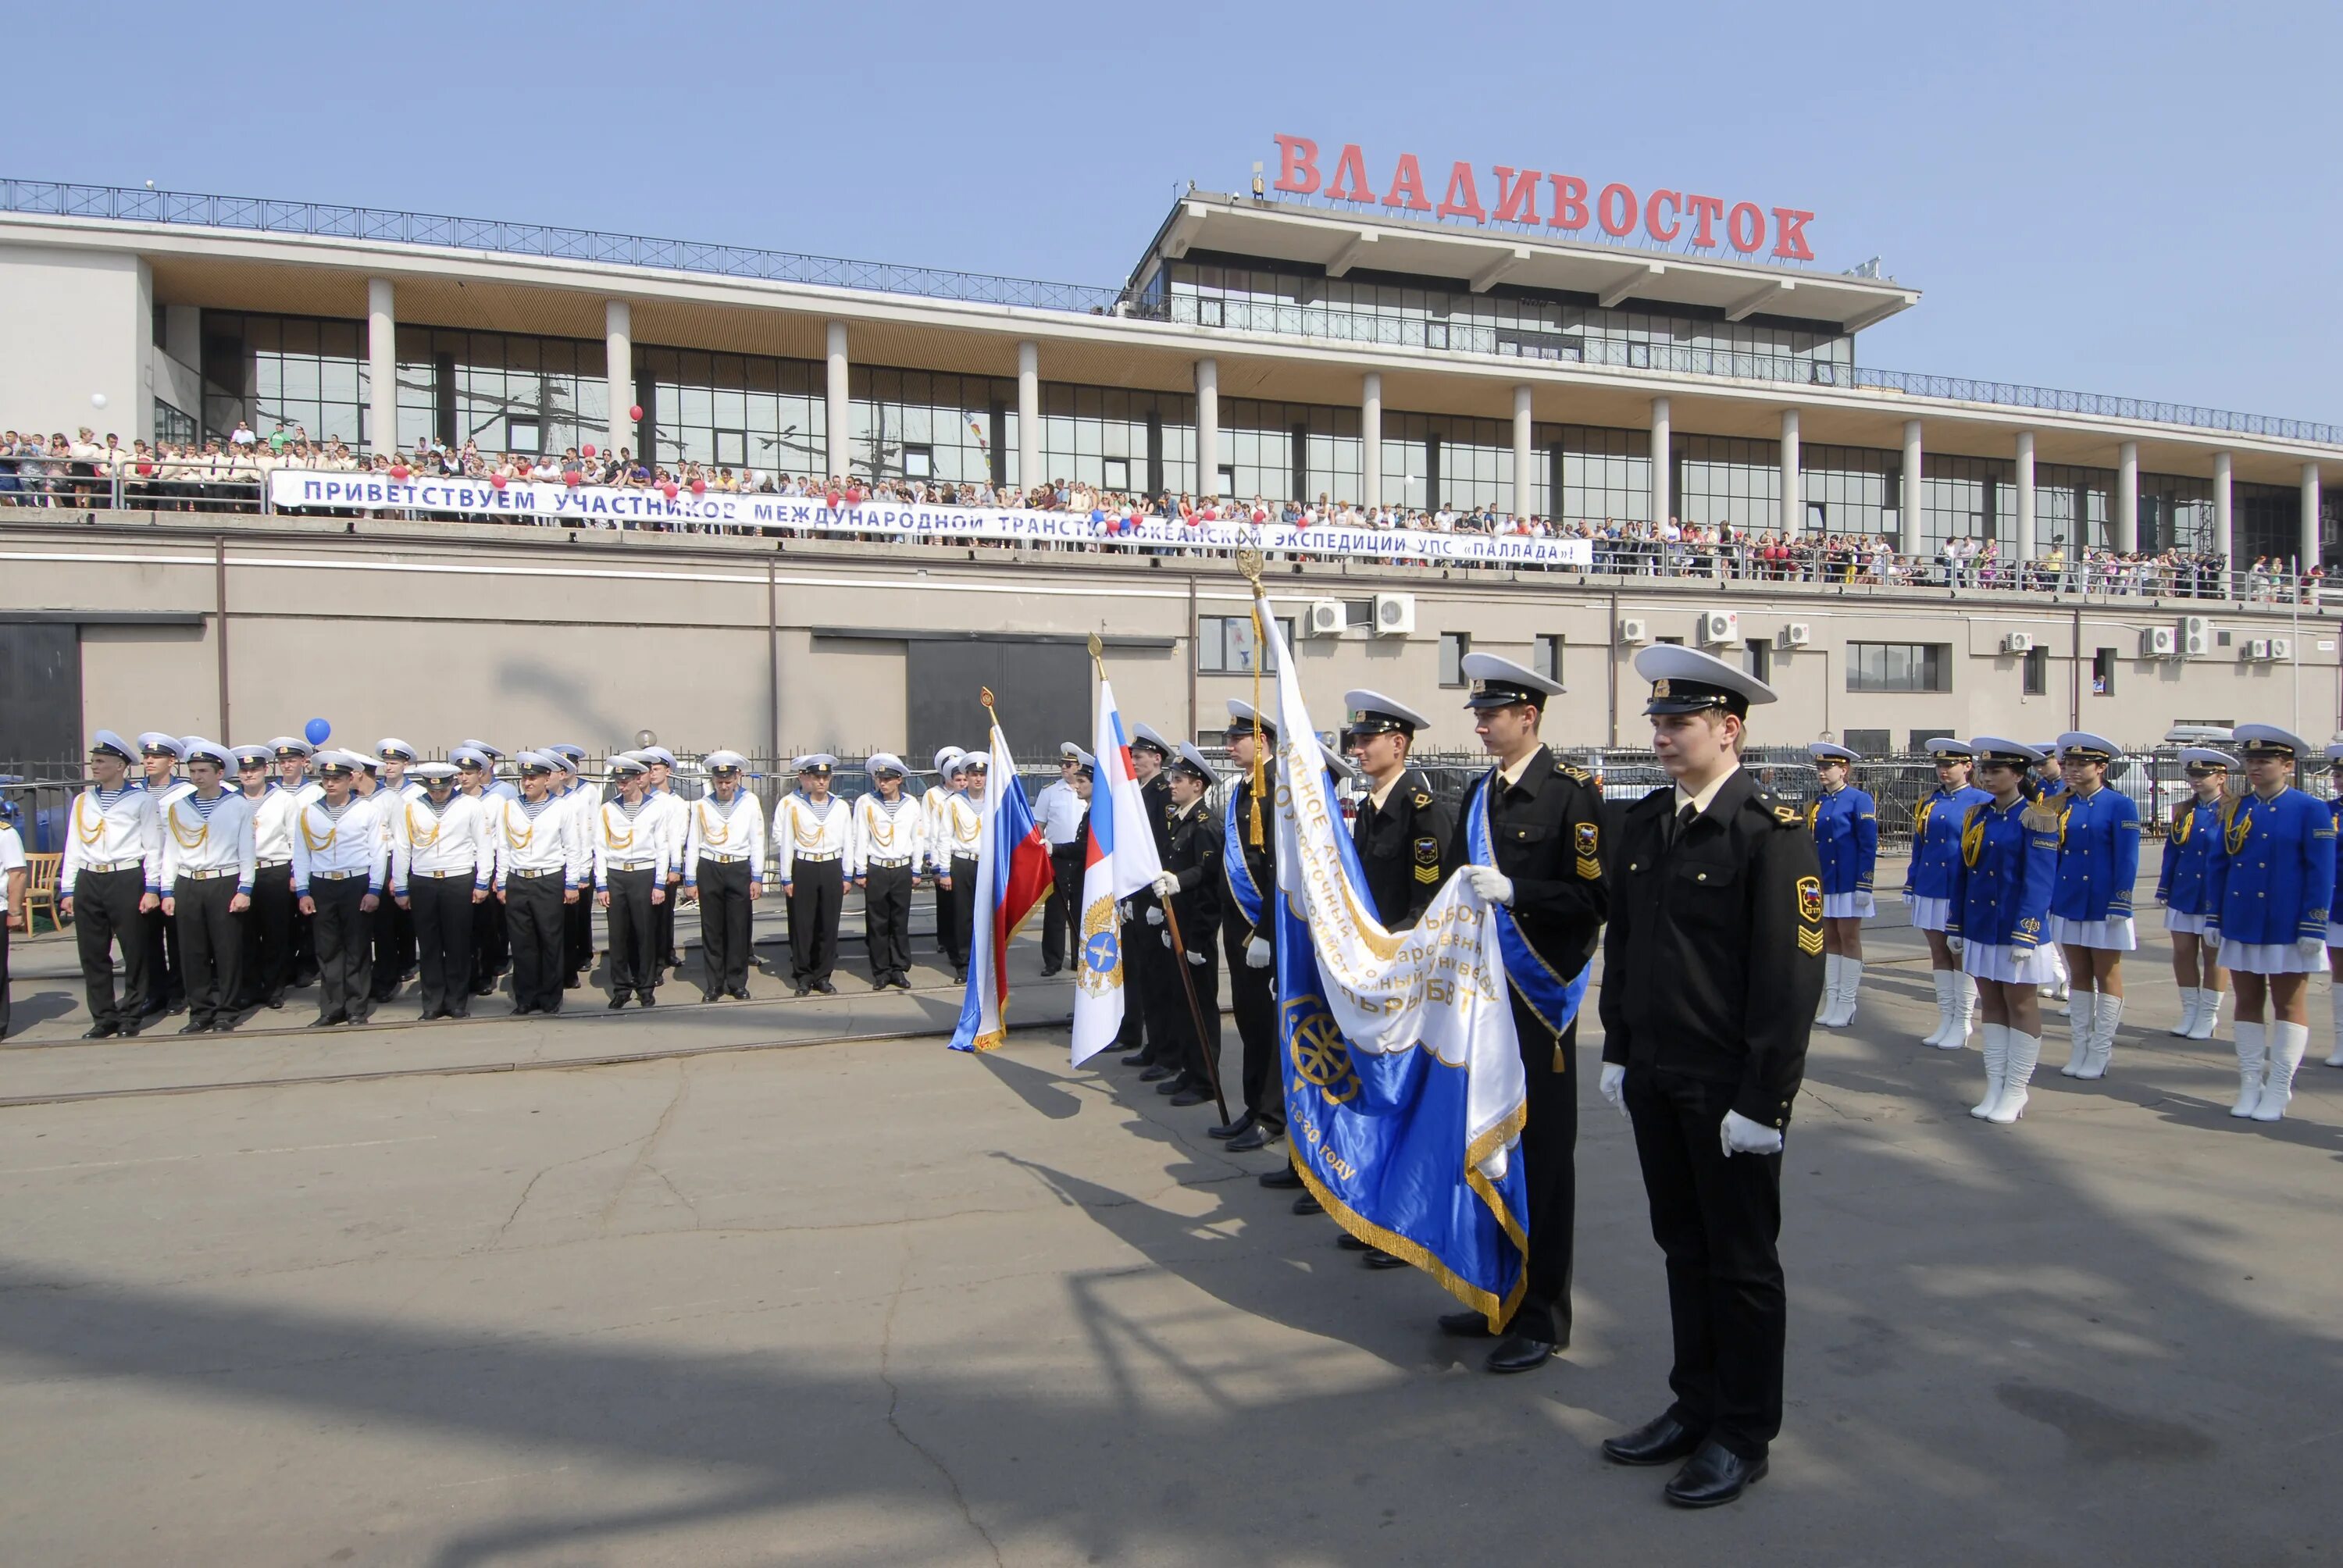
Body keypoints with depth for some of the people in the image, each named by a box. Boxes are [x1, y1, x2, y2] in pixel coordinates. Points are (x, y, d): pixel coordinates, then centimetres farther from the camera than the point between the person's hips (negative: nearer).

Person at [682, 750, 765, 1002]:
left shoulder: (750, 802, 1)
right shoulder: (701, 805, 4)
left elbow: (757, 841, 2)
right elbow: (692, 845, 7)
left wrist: (757, 878, -1)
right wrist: (690, 881, 4)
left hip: (740, 870, -1)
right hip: (709, 870, 1)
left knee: (739, 928, 3)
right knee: (711, 929, 6)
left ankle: (737, 983, 14)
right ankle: (714, 984, 15)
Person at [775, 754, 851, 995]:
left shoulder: (840, 806, 8)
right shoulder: (790, 804, -1)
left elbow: (848, 842, 11)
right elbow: (784, 842, -1)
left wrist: (846, 876, 8)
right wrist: (786, 878, -3)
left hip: (832, 868, 2)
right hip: (802, 869, -2)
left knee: (828, 925, 5)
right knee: (801, 924, 3)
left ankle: (823, 976, 15)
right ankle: (802, 976, 14)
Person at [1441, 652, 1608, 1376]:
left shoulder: (1571, 792, -10)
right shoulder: (1480, 792, 11)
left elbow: (1596, 898, -16)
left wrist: (1515, 893, -25)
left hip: (1541, 997, -7)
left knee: (1542, 1149, 2)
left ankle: (1544, 1315, 15)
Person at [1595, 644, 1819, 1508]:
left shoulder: (1772, 831, -15)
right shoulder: (1646, 819, 7)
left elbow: (1792, 977, -16)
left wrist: (1762, 1100, -16)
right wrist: (1619, 1051, 12)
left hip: (1730, 1089, -6)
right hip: (1654, 1080, 6)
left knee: (1742, 1263, 10)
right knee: (1684, 1248, 18)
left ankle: (1744, 1436, 26)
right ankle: (1695, 1407, 35)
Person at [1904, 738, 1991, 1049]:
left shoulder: (1982, 802, -5)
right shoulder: (1928, 804, 9)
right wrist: (1910, 886, 11)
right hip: (1931, 890, 5)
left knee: (1962, 954, 3)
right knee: (1939, 953, 10)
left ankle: (1963, 1023, 12)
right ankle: (1946, 1018, 18)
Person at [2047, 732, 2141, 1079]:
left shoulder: (2120, 805, -7)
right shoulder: (2062, 805, 7)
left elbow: (2127, 859, -11)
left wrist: (2120, 904, -15)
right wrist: (2047, 895, 10)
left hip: (2103, 906, -5)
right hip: (2069, 903, 5)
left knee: (2107, 976, 5)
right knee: (2079, 975, 11)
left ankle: (2100, 1053, 12)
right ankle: (2080, 1047, 18)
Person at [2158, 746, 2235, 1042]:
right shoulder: (2183, 811, 6)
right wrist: (2164, 890, 7)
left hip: (2217, 897, -4)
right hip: (2183, 895, 4)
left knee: (2213, 955, 6)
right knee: (2183, 952, 7)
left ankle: (2208, 1016, 16)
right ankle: (2190, 1011, 19)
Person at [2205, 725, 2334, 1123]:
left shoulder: (2310, 811, -5)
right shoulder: (2237, 809, 7)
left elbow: (2321, 873, -7)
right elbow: (2219, 866, 10)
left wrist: (2314, 927, -12)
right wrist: (2214, 919, 7)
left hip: (2287, 928, -4)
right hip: (2241, 926, 4)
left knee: (2289, 1006, 5)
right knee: (2247, 1004, 9)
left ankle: (2277, 1092, 10)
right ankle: (2250, 1086, 16)